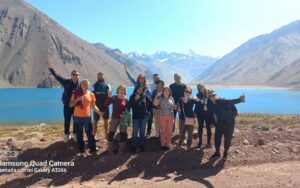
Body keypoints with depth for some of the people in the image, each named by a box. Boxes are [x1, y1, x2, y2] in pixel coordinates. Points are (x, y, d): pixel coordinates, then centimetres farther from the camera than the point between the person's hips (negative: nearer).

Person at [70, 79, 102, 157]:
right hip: (77, 117, 1)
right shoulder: (76, 93, 0)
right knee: (79, 135, 7)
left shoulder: (91, 94, 2)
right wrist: (77, 100, -16)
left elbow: (94, 106, 6)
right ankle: (82, 151, 18)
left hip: (87, 117, 0)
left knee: (90, 134, 1)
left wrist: (99, 112, -9)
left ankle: (93, 149, 13)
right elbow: (71, 105, 1)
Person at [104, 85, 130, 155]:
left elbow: (128, 110, 4)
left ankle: (121, 149, 23)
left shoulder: (126, 100, -3)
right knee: (111, 133, 1)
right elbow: (105, 105, -18)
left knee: (123, 134, 6)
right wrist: (109, 97, -30)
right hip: (114, 118, -1)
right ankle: (110, 148, 20)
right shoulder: (113, 98, -8)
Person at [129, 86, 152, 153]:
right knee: (135, 132, -3)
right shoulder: (133, 96, -3)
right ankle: (133, 146, 7)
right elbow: (130, 105, -12)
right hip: (136, 117, -2)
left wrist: (147, 109, 10)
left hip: (144, 117, 2)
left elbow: (150, 102, 15)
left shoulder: (145, 96, 1)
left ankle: (142, 145, 22)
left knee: (142, 132, 10)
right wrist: (135, 99, -23)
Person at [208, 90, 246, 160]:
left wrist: (240, 99, -41)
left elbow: (231, 102, -25)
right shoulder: (211, 106, 2)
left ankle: (225, 153, 25)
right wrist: (213, 123, 10)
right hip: (219, 123, 5)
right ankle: (217, 153, 22)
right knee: (217, 137, 6)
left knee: (227, 138, 5)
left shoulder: (221, 101, -16)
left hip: (228, 122, -5)